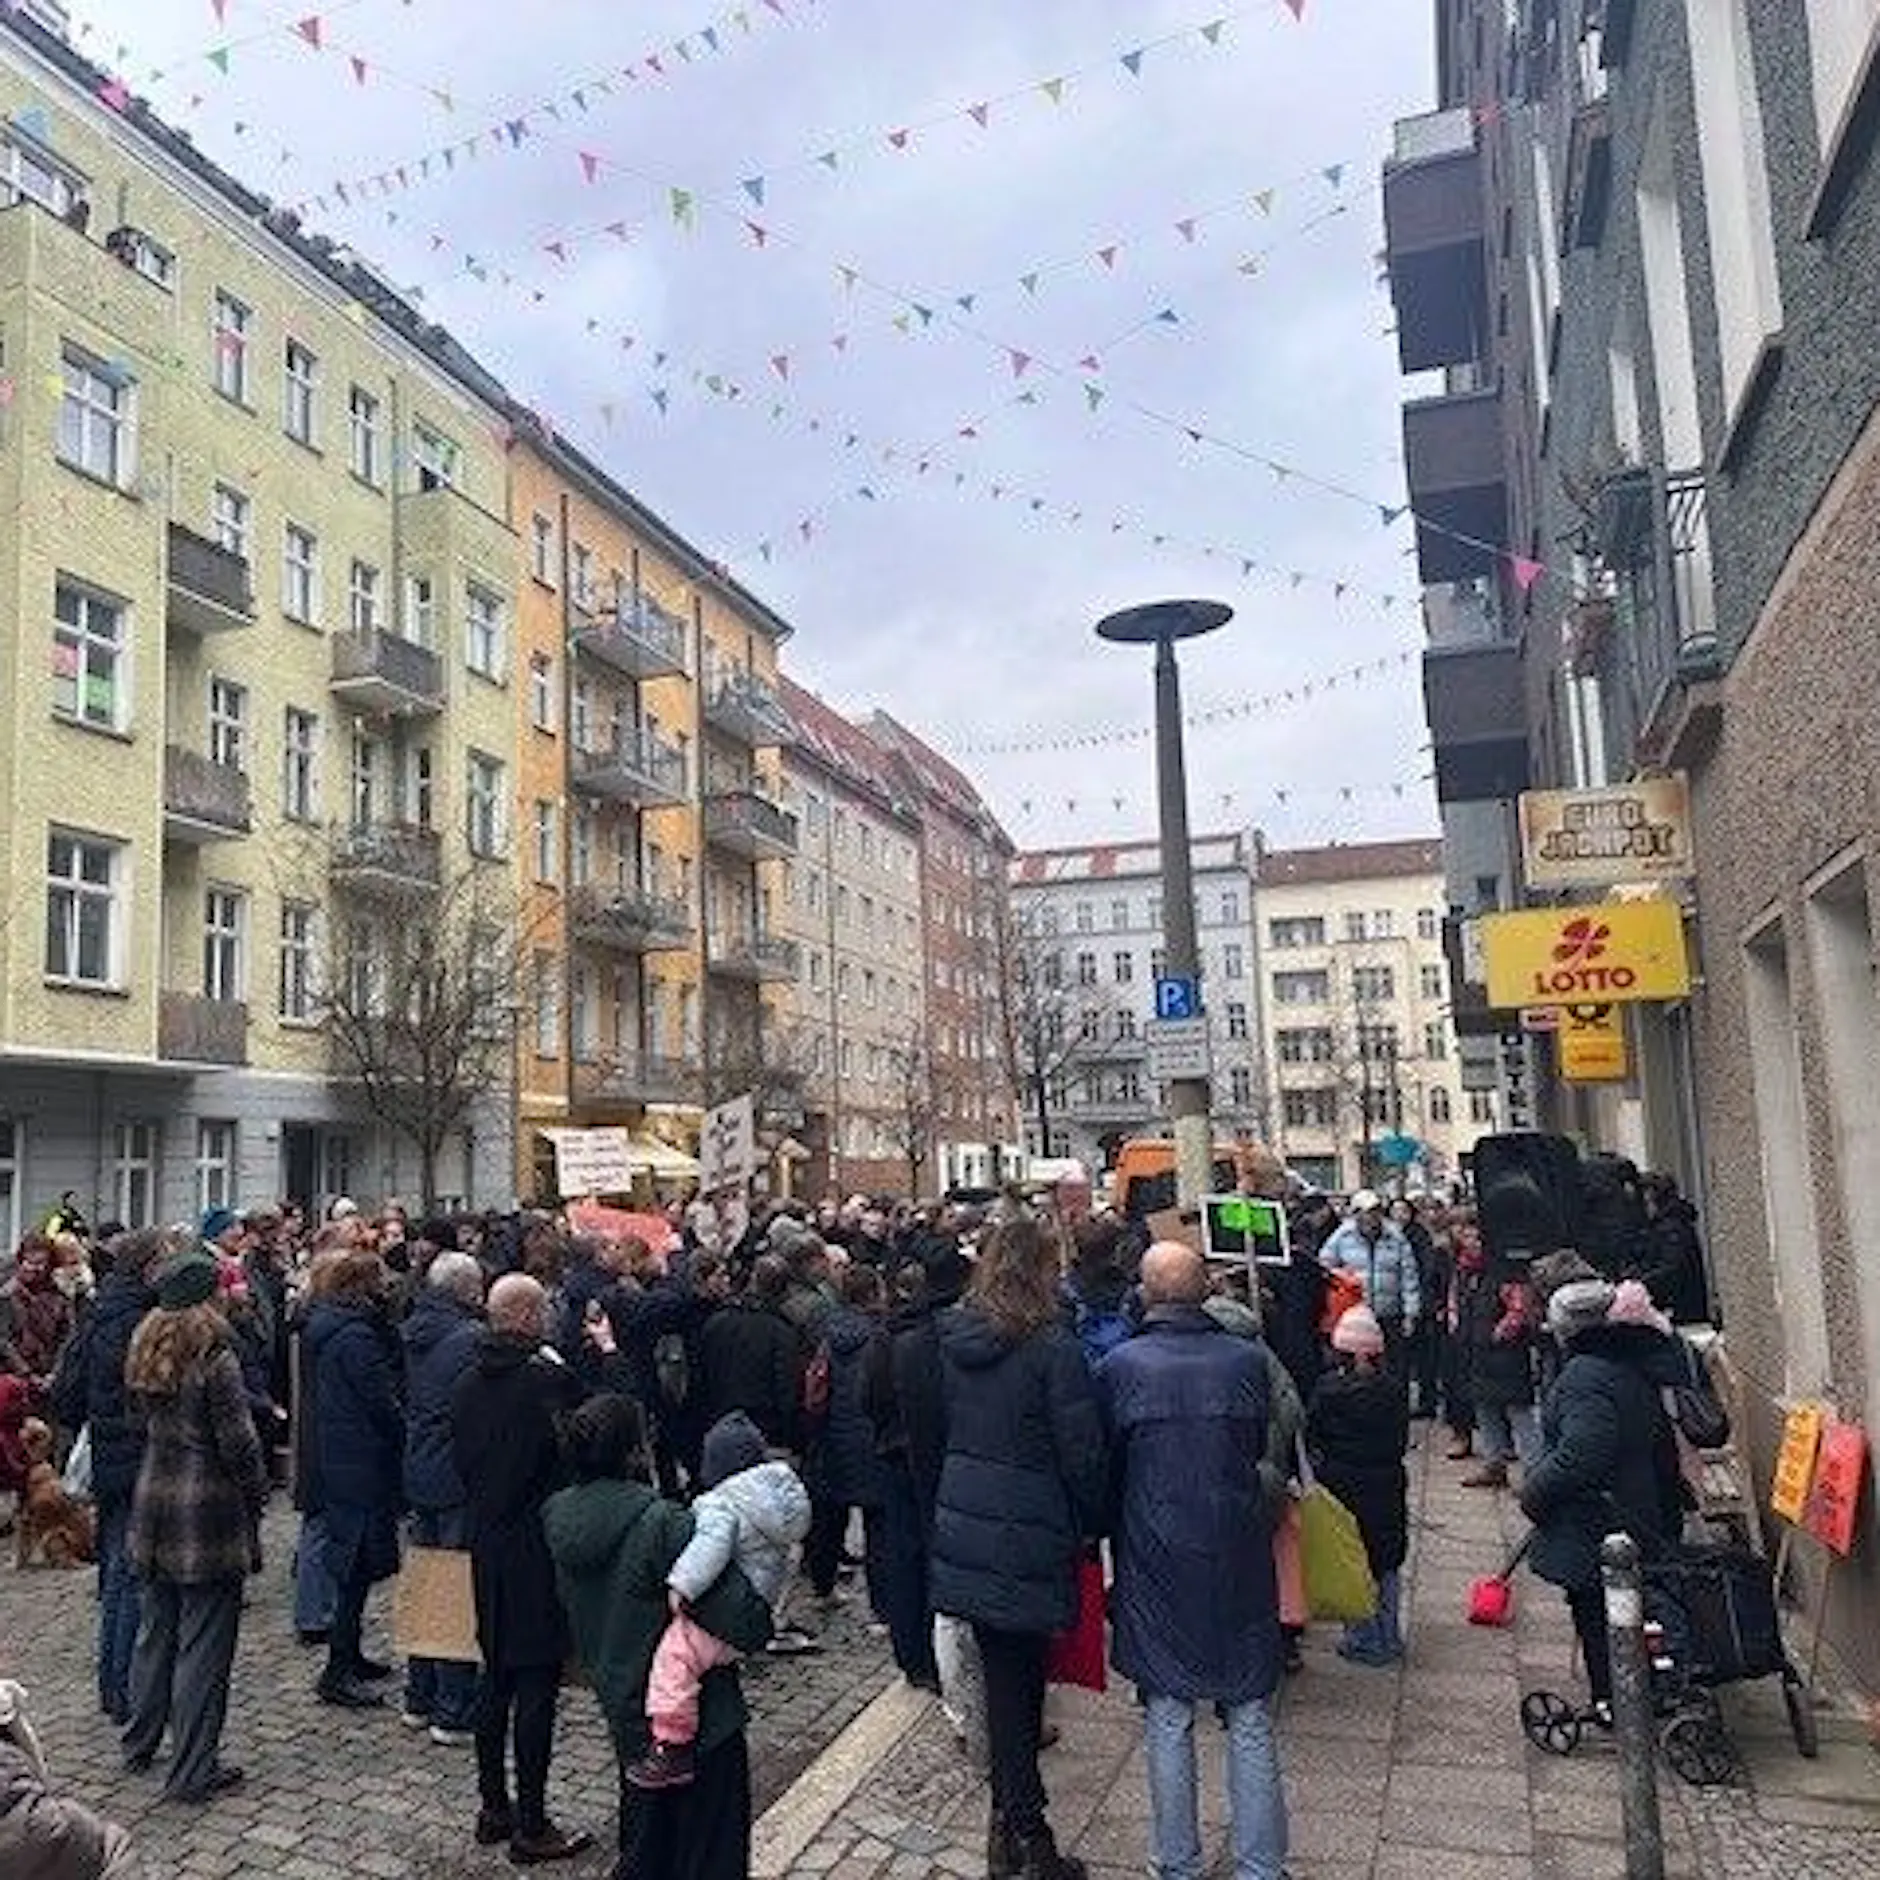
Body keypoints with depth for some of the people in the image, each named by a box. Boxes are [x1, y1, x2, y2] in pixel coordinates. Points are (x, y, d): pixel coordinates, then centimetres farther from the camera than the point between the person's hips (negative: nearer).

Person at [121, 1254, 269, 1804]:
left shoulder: (145, 1354, 3)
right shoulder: (215, 1358, -19)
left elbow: (143, 1421, 13)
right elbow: (238, 1442, -15)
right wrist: (258, 1494, -3)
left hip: (153, 1506, 8)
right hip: (209, 1515, -7)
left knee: (155, 1629, 22)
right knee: (203, 1643, 2)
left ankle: (140, 1743, 35)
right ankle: (192, 1771, 9)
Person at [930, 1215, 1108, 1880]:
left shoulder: (952, 1339, 3)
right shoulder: (1051, 1345, -16)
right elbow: (1081, 1452, -13)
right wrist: (1091, 1526, 1)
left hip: (962, 1522, 6)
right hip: (1027, 1537, -6)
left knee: (1003, 1674, 16)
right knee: (1019, 1680, 5)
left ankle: (1010, 1826, 27)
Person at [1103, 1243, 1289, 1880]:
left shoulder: (1121, 1367, -11)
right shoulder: (1248, 1359, -8)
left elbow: (1103, 1464, 0)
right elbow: (1262, 1451, 6)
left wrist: (1115, 1539, 16)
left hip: (1155, 1563, -1)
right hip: (1239, 1559, 1)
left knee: (1168, 1720, 13)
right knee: (1249, 1720, 14)